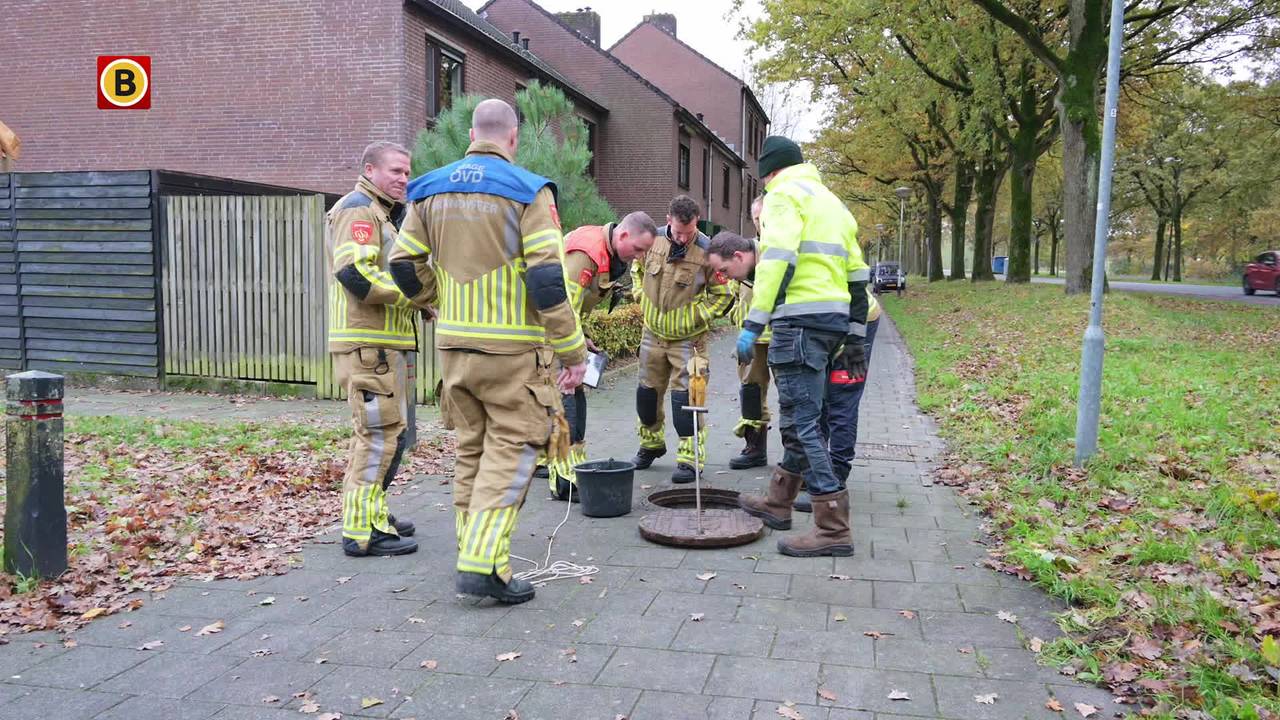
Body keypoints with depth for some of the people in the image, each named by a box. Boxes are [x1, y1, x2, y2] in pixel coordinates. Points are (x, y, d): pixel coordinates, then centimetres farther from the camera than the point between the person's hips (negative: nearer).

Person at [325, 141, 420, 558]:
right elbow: (355, 273, -23)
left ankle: (370, 513, 30)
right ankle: (363, 531, -1)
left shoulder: (383, 212, 24)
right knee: (378, 433, -8)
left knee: (389, 431, 18)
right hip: (368, 344, -11)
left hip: (383, 343, 11)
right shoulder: (358, 208, -10)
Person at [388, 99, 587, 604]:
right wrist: (573, 351, -10)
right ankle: (484, 564, -3)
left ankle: (474, 554, 23)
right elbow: (548, 279, -15)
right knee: (511, 449, 3)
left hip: (453, 343, 5)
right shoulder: (529, 192, -9)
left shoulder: (431, 190, 8)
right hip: (513, 348, -5)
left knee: (470, 449, 16)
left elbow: (404, 264, 10)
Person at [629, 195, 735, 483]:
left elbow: (722, 294, -5)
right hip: (653, 331, 5)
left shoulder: (707, 251, -18)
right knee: (647, 389, 15)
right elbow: (637, 270, 15)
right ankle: (651, 444, 35)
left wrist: (697, 316, -12)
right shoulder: (653, 239, -7)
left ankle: (690, 457, 2)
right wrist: (642, 298, 5)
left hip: (688, 337, -5)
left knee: (685, 394, -8)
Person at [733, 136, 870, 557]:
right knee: (798, 416, 19)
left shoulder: (784, 194, -1)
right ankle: (778, 502, 32)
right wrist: (854, 337, 26)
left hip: (800, 320, -9)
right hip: (834, 319, 9)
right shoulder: (830, 201, 26)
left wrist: (753, 324, -19)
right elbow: (857, 274, 24)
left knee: (803, 421, -8)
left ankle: (833, 528, -8)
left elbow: (777, 261, -17)